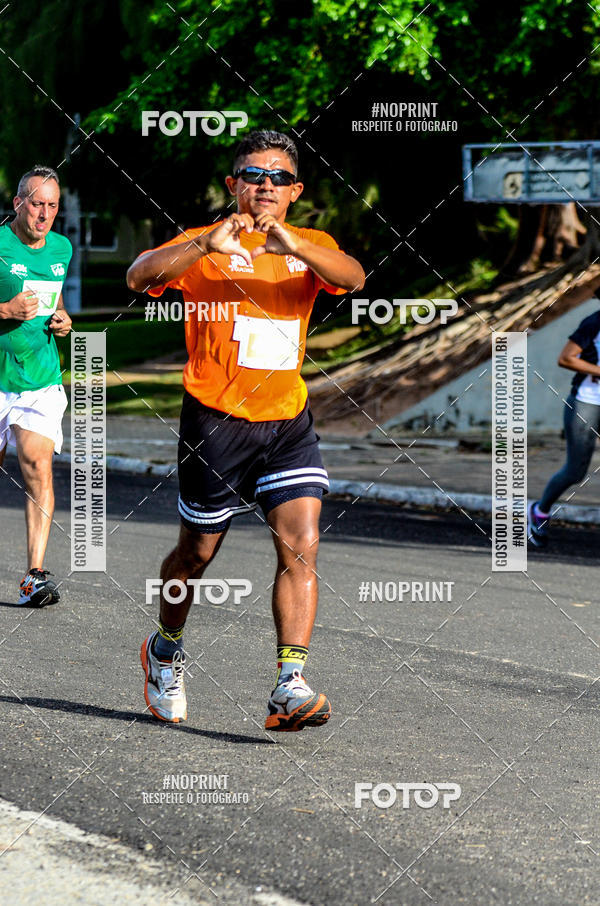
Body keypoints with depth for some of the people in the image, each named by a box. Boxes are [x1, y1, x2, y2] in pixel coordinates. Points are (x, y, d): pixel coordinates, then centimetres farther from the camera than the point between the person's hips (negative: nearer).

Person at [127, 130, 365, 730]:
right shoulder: (205, 245, -3)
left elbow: (352, 277, -15)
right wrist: (208, 246, -35)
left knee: (301, 546, -14)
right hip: (215, 421, -2)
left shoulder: (310, 247, 7)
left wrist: (292, 245, -33)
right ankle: (165, 652, 38)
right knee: (198, 551, 11)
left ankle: (290, 686, -18)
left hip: (288, 421, 3)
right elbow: (139, 277, -20)